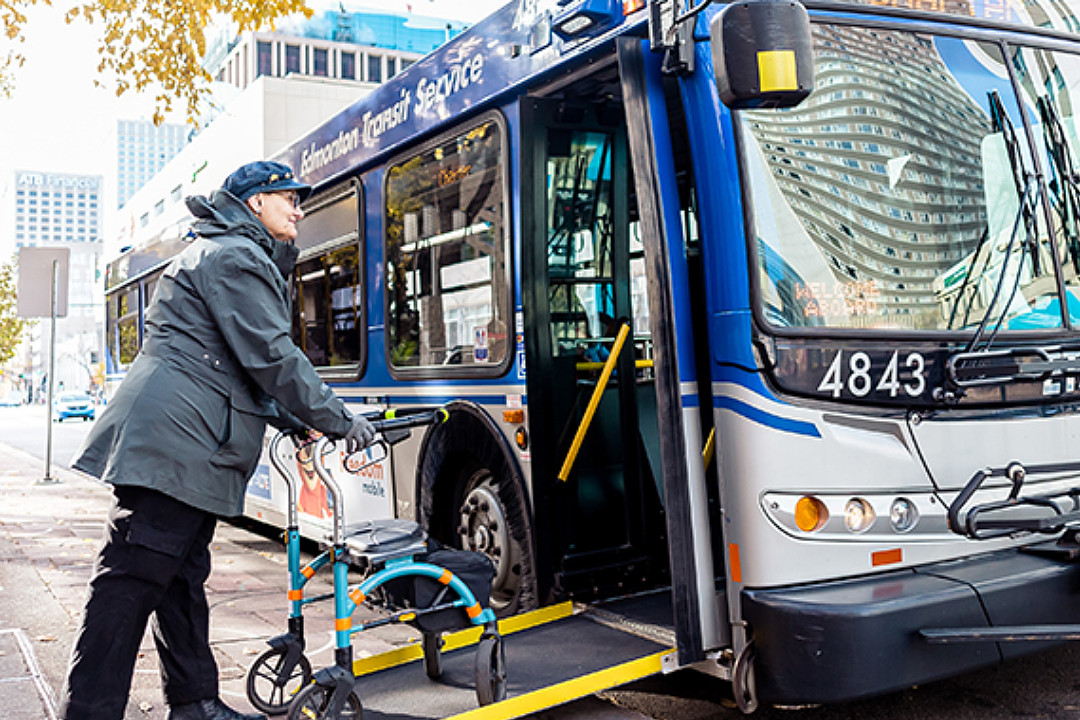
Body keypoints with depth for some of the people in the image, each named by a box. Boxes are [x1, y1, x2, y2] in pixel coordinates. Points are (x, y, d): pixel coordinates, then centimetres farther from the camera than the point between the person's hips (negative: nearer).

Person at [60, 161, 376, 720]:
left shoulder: (227, 254, 27)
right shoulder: (237, 257, -7)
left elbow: (243, 370, 28)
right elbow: (272, 359, -15)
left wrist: (294, 420, 21)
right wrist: (340, 421, -7)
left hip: (179, 442, 11)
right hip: (173, 442, -11)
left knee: (183, 578, 14)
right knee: (130, 582, -9)